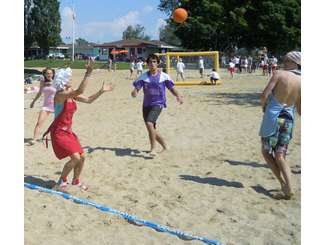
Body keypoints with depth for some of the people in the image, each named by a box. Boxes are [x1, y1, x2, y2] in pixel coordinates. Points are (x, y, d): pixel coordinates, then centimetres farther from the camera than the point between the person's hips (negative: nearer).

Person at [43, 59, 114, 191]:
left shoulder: (71, 94, 4)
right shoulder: (60, 94, -21)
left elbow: (88, 100, 12)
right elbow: (79, 91, -37)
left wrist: (101, 91, 4)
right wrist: (88, 73, -41)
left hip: (68, 132, 8)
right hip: (59, 132, -8)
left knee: (82, 157, 8)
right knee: (75, 157, -17)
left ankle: (76, 181, 31)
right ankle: (62, 181, 6)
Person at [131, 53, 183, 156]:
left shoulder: (164, 76, -2)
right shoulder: (143, 77, 1)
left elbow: (171, 88, 2)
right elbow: (136, 88, -5)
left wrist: (178, 96, -17)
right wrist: (134, 92, -29)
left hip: (158, 104, -4)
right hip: (146, 104, 4)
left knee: (149, 123, -26)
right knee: (151, 128, 10)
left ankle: (153, 148, -14)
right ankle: (164, 146, 32)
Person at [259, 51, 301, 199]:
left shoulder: (279, 74, -8)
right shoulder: (301, 82, 5)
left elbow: (264, 95, -14)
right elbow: (299, 109, 8)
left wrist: (264, 106, 5)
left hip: (273, 116, -4)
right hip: (289, 119, 5)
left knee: (266, 152, 10)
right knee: (280, 156, 10)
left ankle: (284, 184, 0)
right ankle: (288, 188, 0)